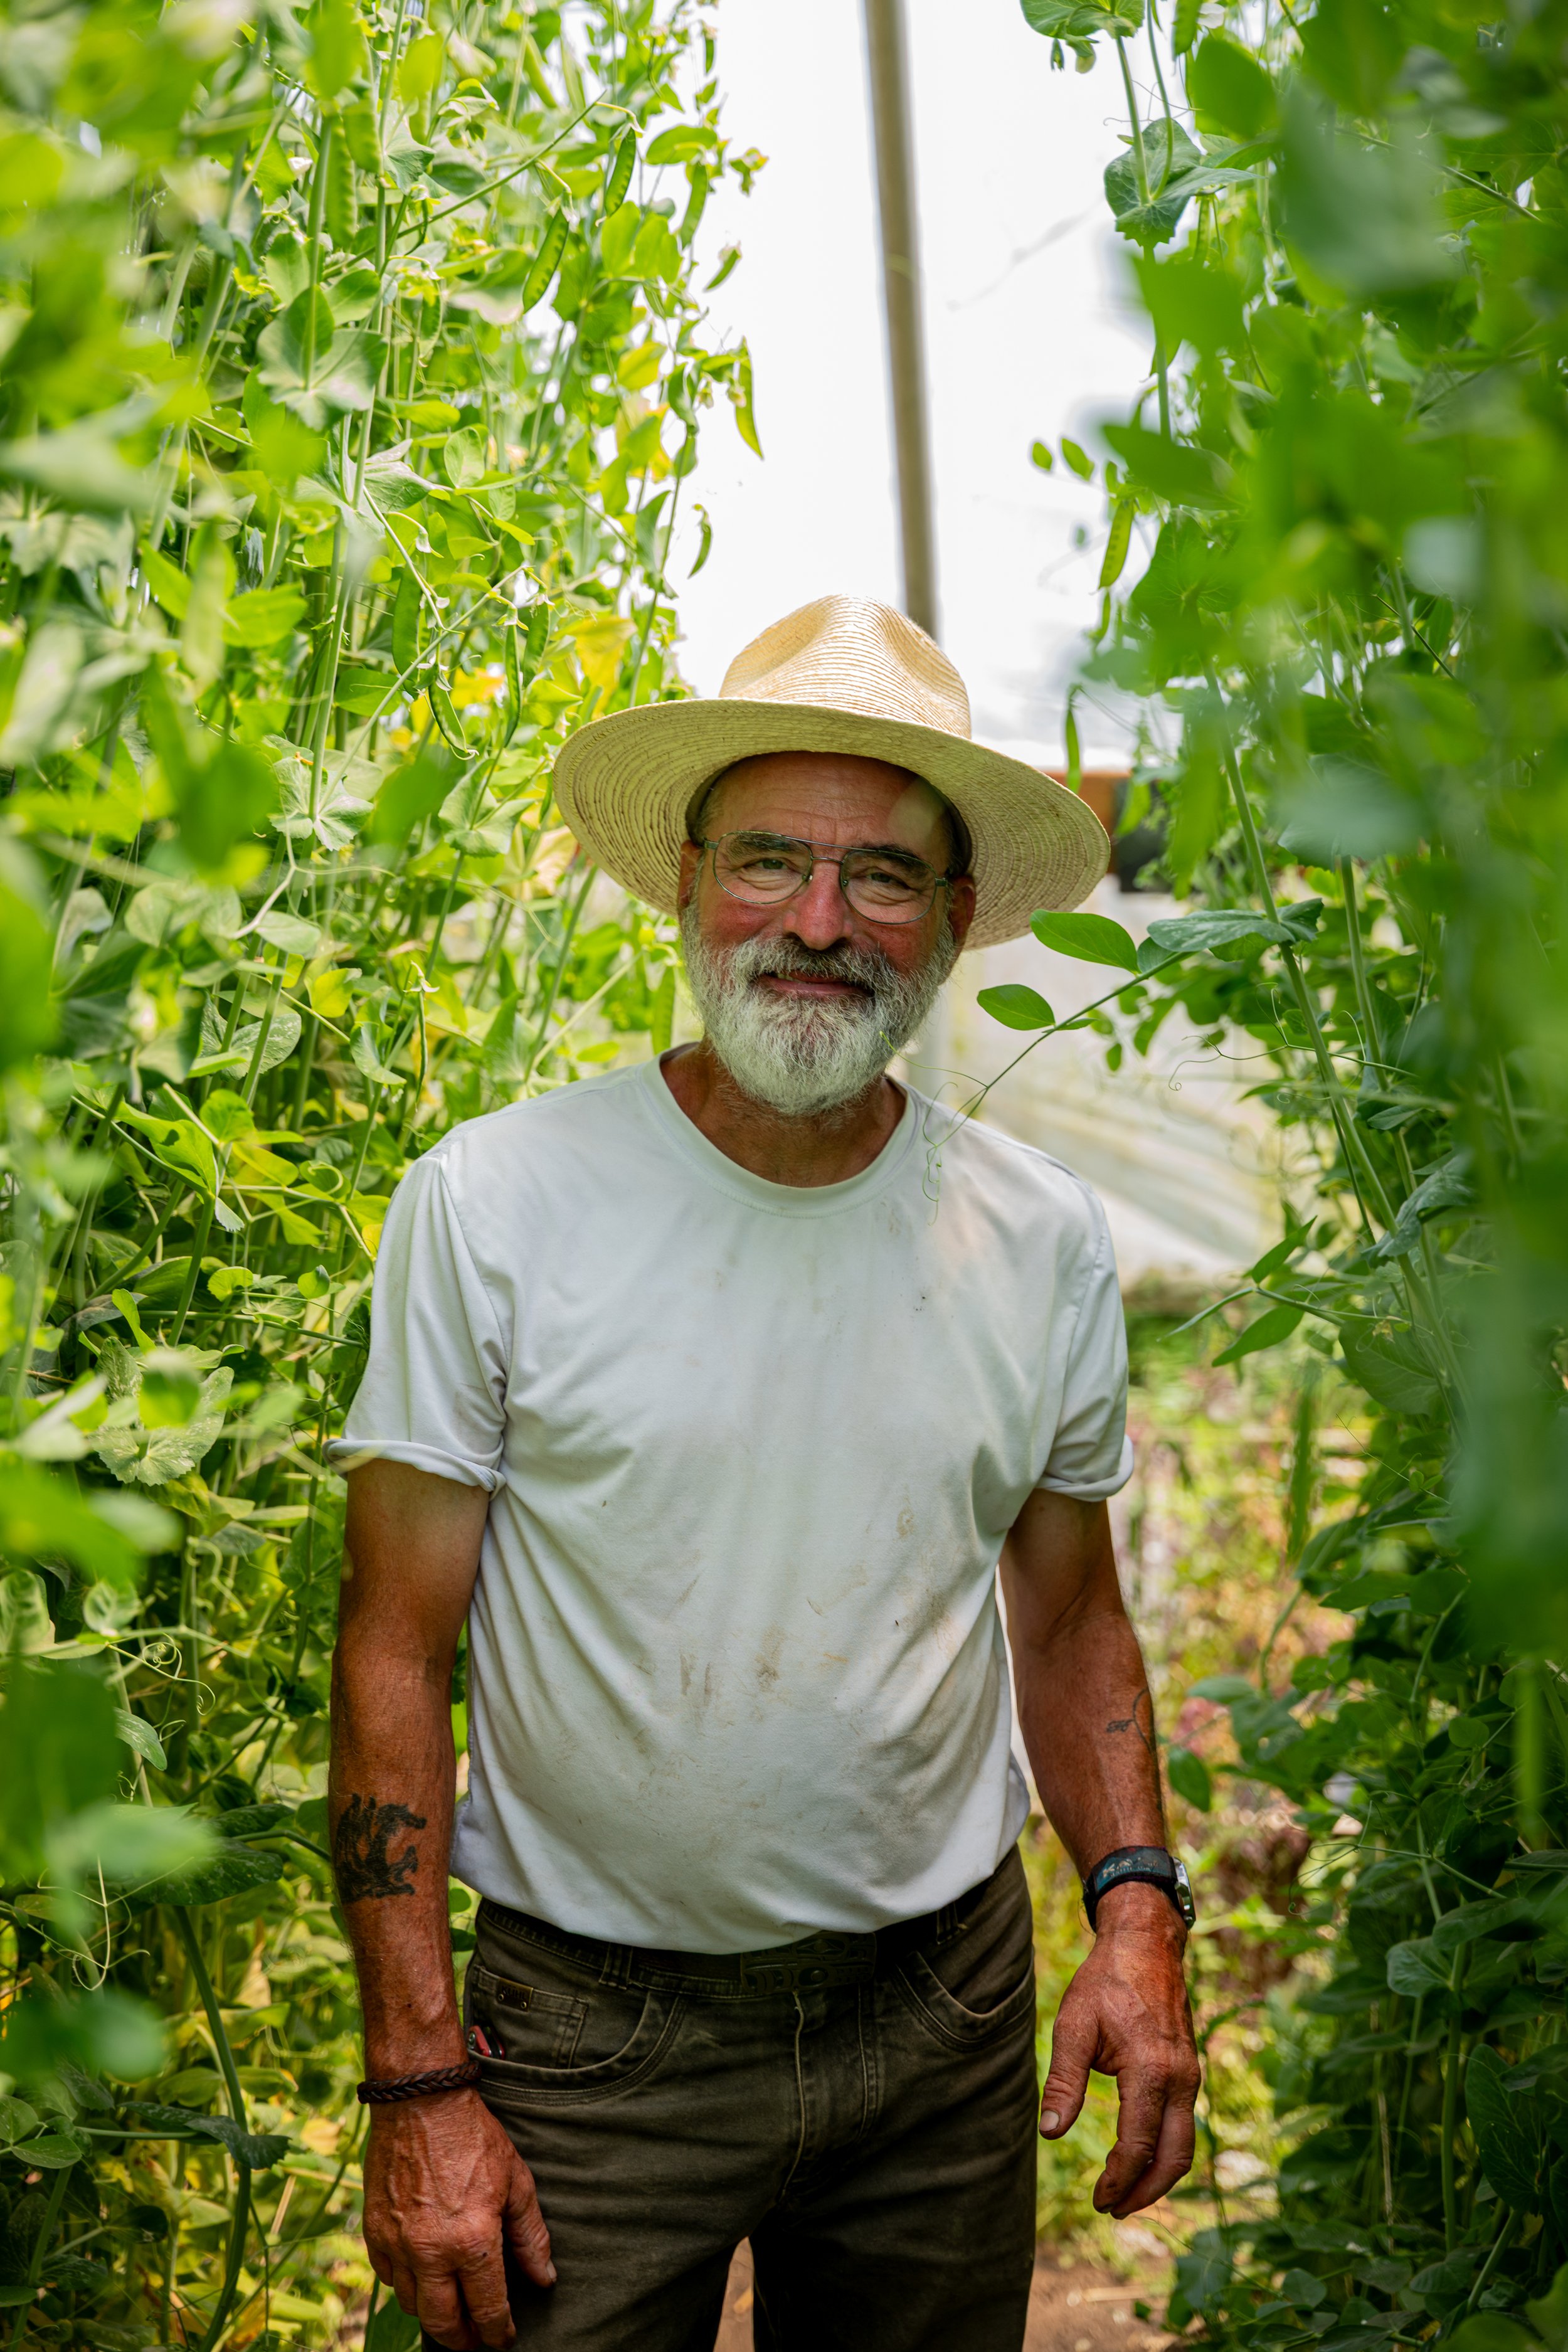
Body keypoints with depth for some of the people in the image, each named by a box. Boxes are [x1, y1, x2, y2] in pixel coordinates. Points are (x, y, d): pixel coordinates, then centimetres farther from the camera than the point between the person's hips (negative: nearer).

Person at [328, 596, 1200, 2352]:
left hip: (950, 2020, 3)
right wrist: (417, 2085, -12)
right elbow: (394, 1650, -9)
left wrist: (1135, 1908, -5)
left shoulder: (1046, 1240, 0)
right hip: (592, 2033, -3)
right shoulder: (491, 1202, -11)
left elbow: (1067, 1616, 10)